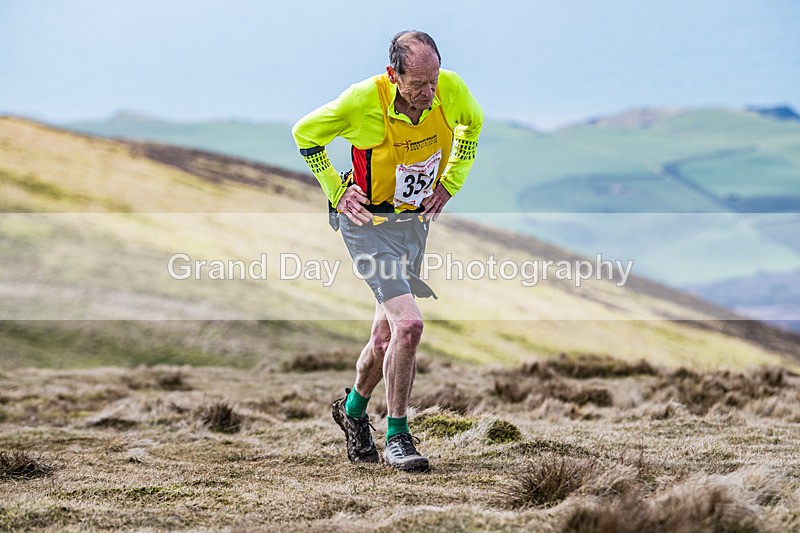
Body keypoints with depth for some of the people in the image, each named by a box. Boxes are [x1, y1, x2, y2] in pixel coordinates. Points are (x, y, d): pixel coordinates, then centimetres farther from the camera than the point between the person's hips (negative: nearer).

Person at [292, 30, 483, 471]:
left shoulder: (451, 88, -14)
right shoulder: (364, 100, -25)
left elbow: (473, 122, 12)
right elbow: (305, 133, -6)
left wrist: (450, 182, 5)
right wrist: (336, 192, -8)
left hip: (416, 221, 5)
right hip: (369, 222, -5)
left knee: (386, 338, 12)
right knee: (408, 324, -20)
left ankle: (353, 408, 40)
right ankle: (397, 436, -5)